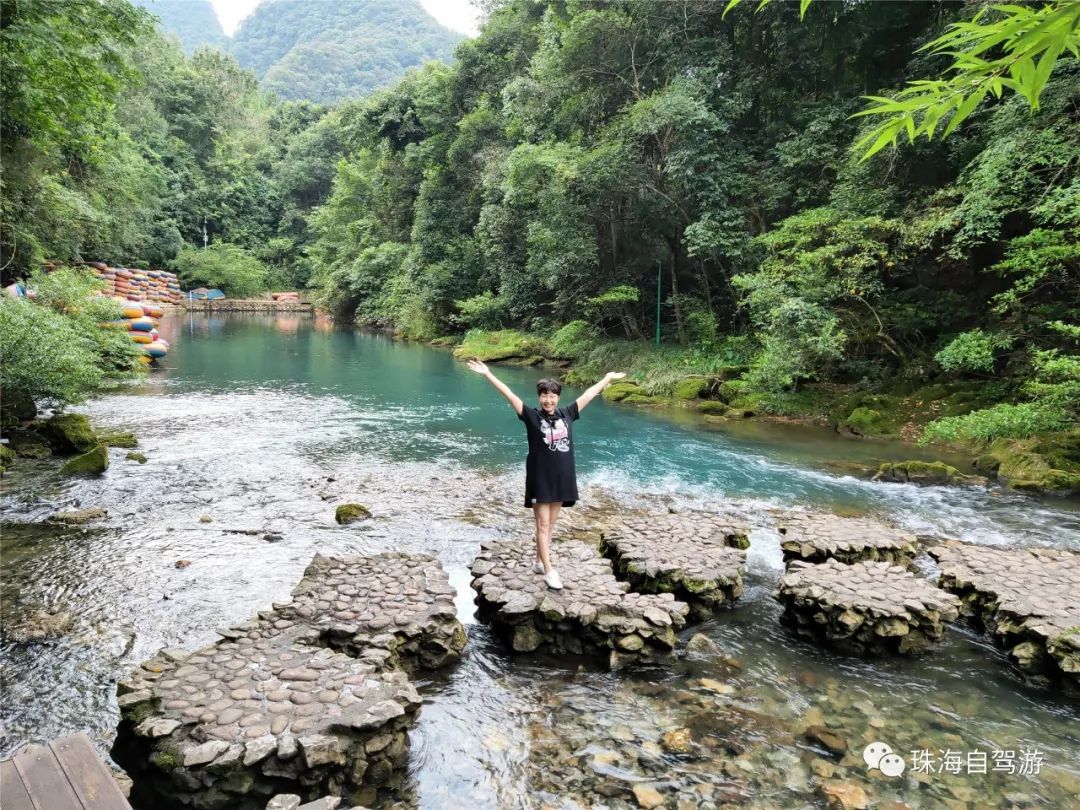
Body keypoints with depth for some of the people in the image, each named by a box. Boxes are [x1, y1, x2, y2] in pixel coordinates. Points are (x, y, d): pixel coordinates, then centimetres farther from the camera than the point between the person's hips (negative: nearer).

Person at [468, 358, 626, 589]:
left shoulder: (567, 414, 3)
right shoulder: (532, 416, -7)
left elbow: (588, 394, 12)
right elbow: (508, 394, -14)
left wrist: (607, 378, 22)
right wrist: (488, 374, -20)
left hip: (561, 478, 4)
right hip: (540, 479, -4)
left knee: (550, 524, 14)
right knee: (543, 525, 1)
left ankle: (539, 562, 28)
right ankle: (548, 571, 6)